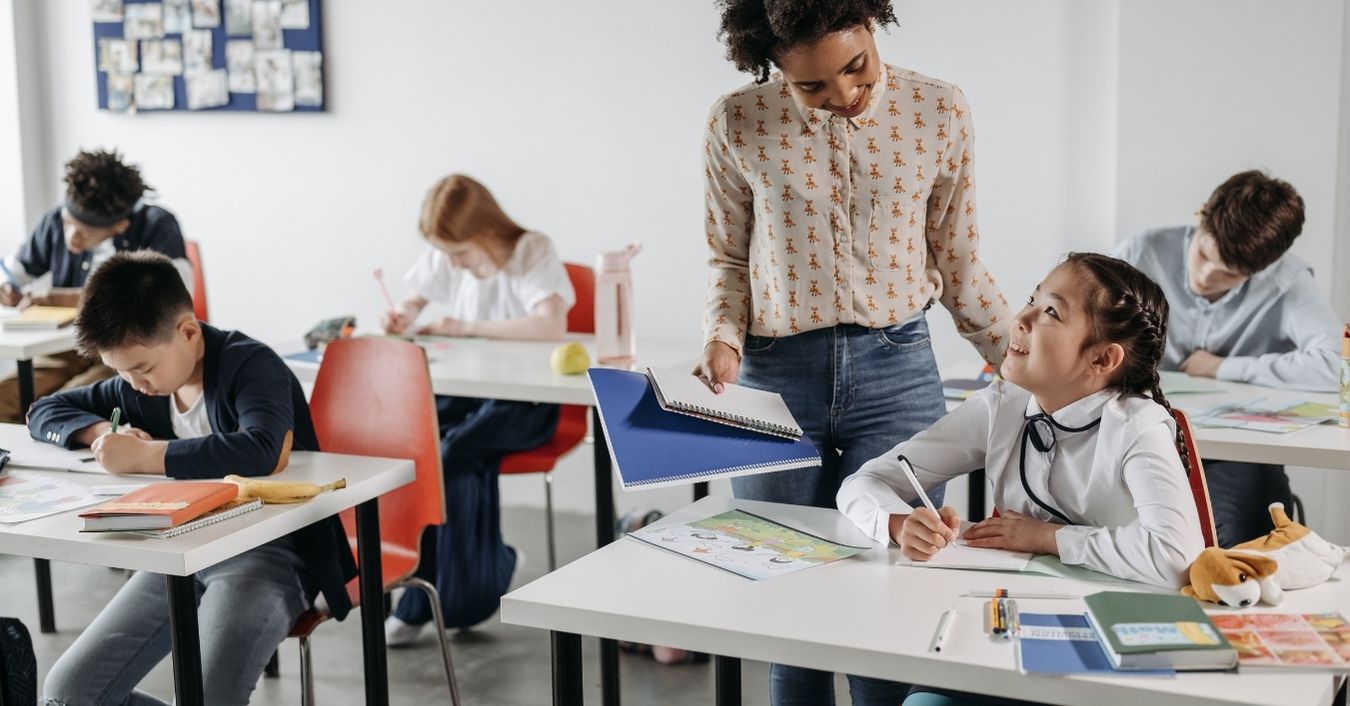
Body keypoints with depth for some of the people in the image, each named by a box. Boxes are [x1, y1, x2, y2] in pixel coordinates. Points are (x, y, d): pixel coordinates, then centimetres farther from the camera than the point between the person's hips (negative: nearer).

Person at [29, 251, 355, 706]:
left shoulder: (250, 365, -14)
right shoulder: (141, 386, 7)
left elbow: (263, 452, -35)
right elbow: (45, 412, 22)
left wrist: (143, 455, -27)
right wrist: (101, 431, -2)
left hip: (270, 553, -7)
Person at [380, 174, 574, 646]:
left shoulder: (532, 252, -11)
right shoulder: (442, 258, 6)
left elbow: (552, 325, -28)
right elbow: (413, 303, 22)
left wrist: (469, 328, -24)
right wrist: (401, 317, -4)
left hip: (524, 399, -5)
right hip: (466, 389, 6)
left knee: (452, 452, -29)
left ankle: (425, 603, -10)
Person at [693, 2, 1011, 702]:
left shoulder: (939, 113, -1)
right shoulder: (739, 124, -3)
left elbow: (957, 265, 8)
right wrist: (723, 340, -9)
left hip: (896, 374, 0)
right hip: (774, 381, 0)